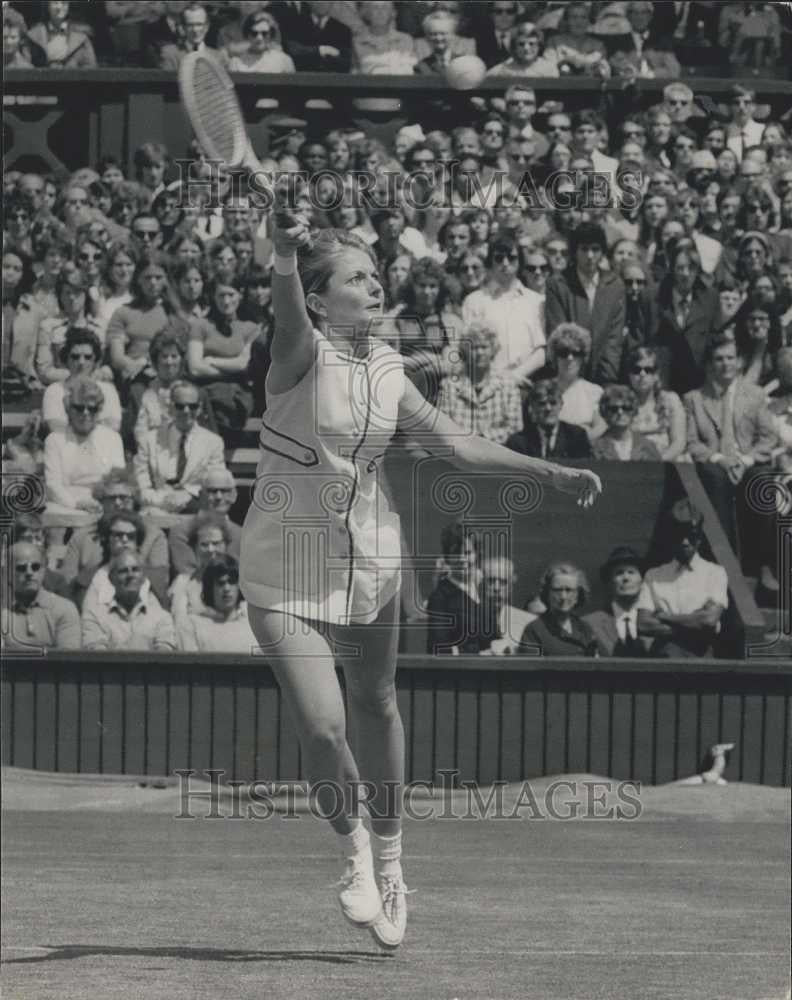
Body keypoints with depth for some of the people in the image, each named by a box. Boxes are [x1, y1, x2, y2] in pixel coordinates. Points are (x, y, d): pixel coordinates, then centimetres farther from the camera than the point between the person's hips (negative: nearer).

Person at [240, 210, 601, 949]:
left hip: (369, 563, 5)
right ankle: (352, 849, 14)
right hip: (285, 572, -5)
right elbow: (288, 317, -41)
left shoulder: (386, 370, 2)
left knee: (375, 709, 14)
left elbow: (456, 444, 11)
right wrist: (286, 263, -64)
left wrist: (551, 473, 8)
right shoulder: (304, 354, -16)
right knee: (322, 729, -14)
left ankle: (387, 860, 34)